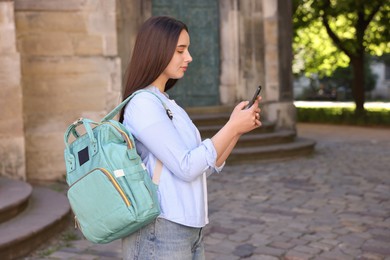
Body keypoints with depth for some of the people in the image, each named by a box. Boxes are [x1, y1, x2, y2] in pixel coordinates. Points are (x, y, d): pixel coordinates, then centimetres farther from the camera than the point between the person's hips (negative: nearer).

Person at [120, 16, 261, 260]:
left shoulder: (169, 104, 13)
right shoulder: (143, 104, -14)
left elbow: (210, 165, 12)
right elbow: (186, 167, -18)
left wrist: (238, 129, 0)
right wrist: (232, 127, -11)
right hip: (159, 233, -8)